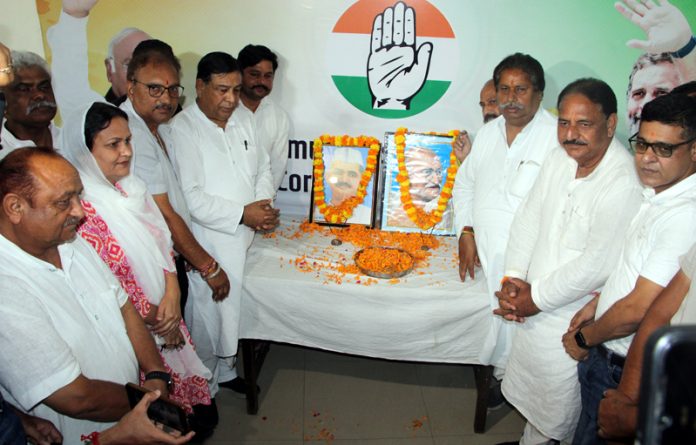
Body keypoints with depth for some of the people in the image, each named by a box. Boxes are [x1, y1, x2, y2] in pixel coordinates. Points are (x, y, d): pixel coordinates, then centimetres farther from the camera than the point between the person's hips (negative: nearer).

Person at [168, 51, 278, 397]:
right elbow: (190, 197, -21)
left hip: (245, 239, 7)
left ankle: (225, 370, 41)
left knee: (234, 312, 19)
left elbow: (263, 168, 16)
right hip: (208, 246, -7)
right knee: (207, 317, 6)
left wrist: (264, 204, -4)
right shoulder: (182, 129, -14)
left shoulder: (241, 122, 10)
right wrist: (242, 213, -19)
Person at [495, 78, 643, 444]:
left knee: (558, 409, 12)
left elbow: (597, 265, -26)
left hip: (571, 323, -7)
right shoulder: (560, 158, 0)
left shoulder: (625, 184, -25)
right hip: (534, 311, 7)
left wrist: (536, 299, -16)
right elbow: (528, 216, 5)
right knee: (532, 390, 26)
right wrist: (514, 276, -5)